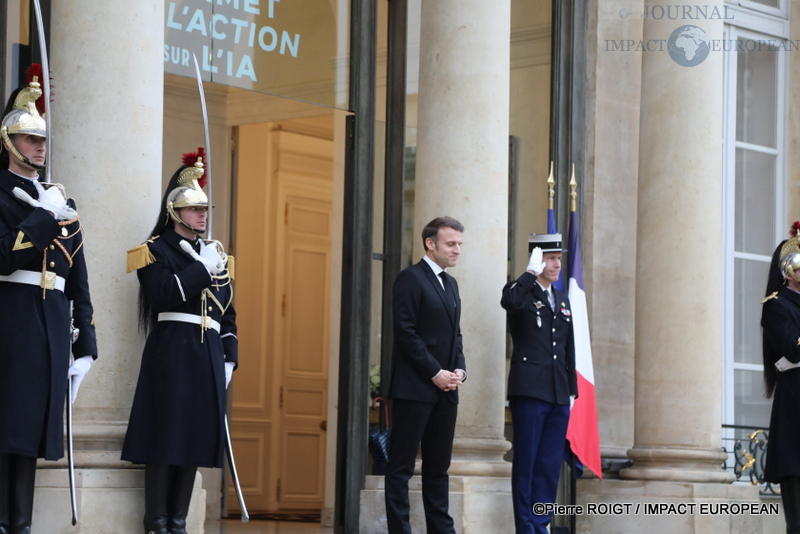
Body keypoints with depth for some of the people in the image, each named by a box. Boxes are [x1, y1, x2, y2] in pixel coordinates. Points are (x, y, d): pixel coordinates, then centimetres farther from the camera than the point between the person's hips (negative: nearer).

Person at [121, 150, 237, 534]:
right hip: (171, 352, -6)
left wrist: (229, 359, 11)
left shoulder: (215, 254, 20)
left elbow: (228, 313, 20)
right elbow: (164, 294, -17)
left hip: (208, 354, 6)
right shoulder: (156, 250, 1)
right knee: (165, 434, -7)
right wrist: (203, 269, -15)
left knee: (195, 435, 5)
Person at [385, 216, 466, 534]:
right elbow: (406, 333, -13)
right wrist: (436, 373, -15)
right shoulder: (411, 279, -7)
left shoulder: (450, 284, 18)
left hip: (445, 389, 8)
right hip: (415, 388, -8)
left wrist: (460, 369, 3)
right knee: (401, 466, -3)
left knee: (438, 466, 10)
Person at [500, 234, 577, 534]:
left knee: (550, 465, 6)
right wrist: (532, 272, -19)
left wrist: (572, 391, 16)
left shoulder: (562, 301, 19)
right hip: (530, 391, -6)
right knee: (526, 463, -3)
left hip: (559, 396, 6)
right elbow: (508, 300, -29)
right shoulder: (523, 293, -1)